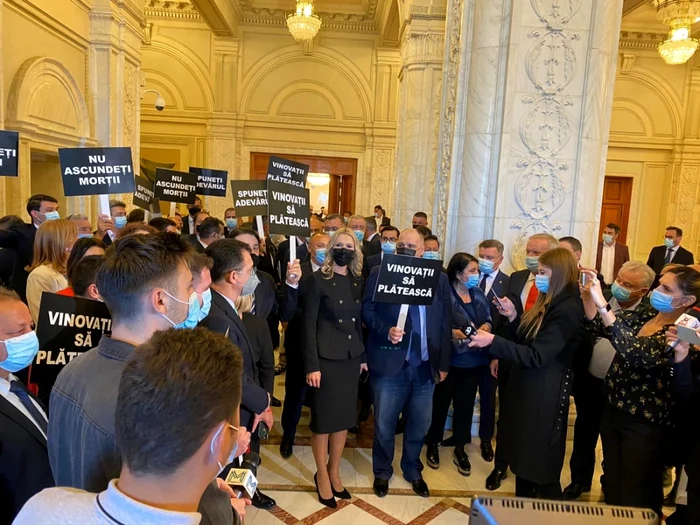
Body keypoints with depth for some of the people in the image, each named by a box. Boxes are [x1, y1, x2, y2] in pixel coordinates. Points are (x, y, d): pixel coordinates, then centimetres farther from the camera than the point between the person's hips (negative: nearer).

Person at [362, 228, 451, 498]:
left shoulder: (439, 278, 5)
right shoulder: (380, 274, -1)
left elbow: (445, 323, 5)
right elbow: (367, 311, -3)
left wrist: (444, 363, 4)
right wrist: (386, 331, -21)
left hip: (425, 364, 2)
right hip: (390, 362, -2)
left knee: (420, 424, 15)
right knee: (384, 424, 10)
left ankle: (413, 470, 39)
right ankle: (382, 471, 34)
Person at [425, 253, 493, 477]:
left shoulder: (479, 294, 6)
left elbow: (489, 320, 9)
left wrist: (485, 327, -12)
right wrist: (456, 333, -27)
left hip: (473, 361, 5)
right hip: (449, 360, -5)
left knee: (465, 404, 14)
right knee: (440, 402, 10)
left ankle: (460, 449, 30)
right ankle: (433, 445, 30)